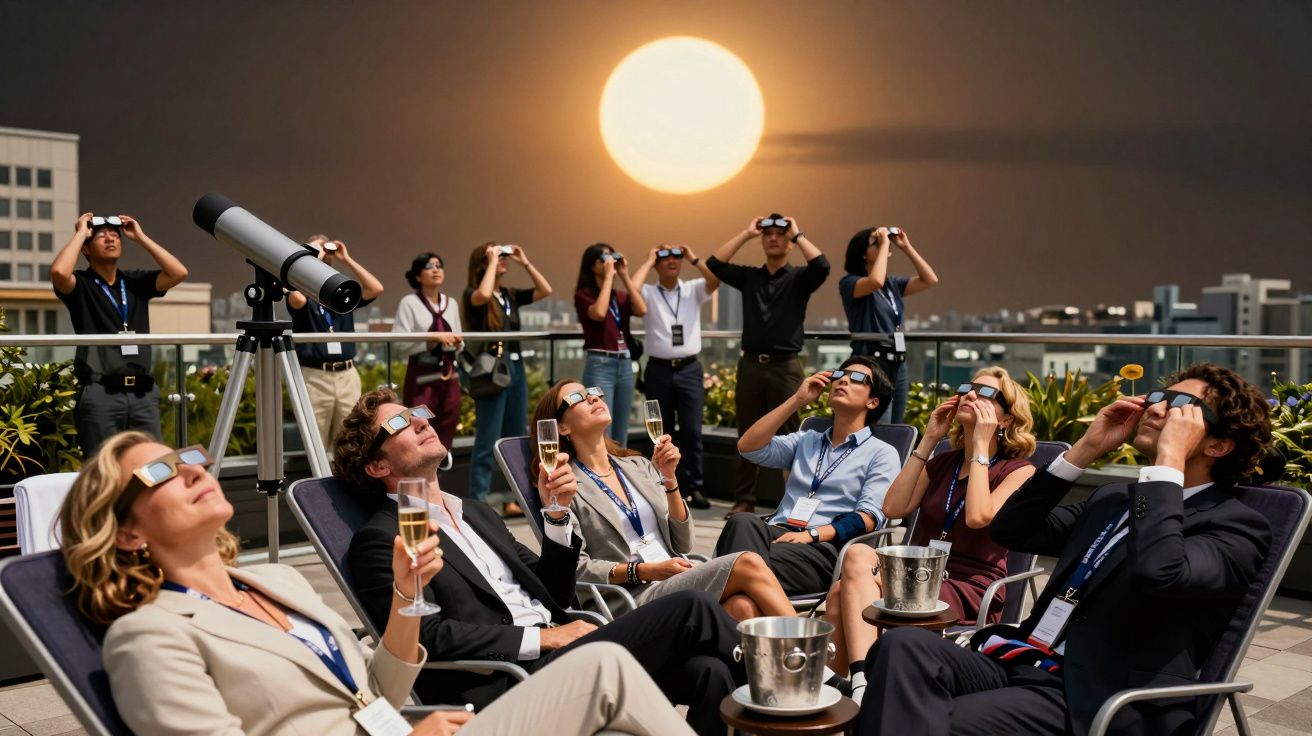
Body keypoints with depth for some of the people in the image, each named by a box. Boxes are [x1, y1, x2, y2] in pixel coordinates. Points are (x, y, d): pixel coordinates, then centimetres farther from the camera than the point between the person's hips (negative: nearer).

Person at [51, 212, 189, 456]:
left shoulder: (137, 282, 14)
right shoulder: (80, 285, 4)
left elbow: (179, 273, 1)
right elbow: (59, 272, -18)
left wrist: (140, 237, 5)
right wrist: (80, 233, -3)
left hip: (144, 393, 4)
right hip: (100, 393, -3)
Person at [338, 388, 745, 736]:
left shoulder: (475, 512, 23)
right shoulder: (380, 539, 0)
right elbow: (429, 637, -13)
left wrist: (557, 513, 4)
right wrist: (543, 637, -12)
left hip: (558, 655, 7)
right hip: (517, 683, -7)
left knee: (708, 672, -18)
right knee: (691, 608, -16)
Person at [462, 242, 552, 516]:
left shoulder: (511, 295, 13)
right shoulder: (473, 295, -5)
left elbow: (545, 291, 10)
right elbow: (484, 294, -28)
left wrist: (525, 262, 5)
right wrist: (493, 261, -15)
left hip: (516, 368, 7)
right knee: (487, 444, -6)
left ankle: (512, 501, 19)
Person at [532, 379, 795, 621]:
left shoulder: (639, 466, 20)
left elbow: (682, 544, 15)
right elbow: (575, 568, -4)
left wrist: (669, 478, 3)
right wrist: (645, 571, -13)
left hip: (682, 584, 5)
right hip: (636, 598, -5)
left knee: (744, 605, -30)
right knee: (748, 564, -24)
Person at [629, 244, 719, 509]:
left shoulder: (693, 290, 8)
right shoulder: (648, 293, 4)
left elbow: (716, 280, -9)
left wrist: (694, 259, -3)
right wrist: (647, 262, -5)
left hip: (689, 369, 0)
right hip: (659, 369, 0)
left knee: (692, 430, -5)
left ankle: (694, 488, 1)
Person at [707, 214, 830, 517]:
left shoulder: (799, 278, 4)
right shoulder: (749, 276, 12)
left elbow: (822, 266, -15)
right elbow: (715, 264, 1)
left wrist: (798, 234, -5)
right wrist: (746, 233, 2)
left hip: (785, 366, -3)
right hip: (751, 364, 3)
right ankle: (744, 500, 14)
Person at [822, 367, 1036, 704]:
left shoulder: (1019, 471, 5)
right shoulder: (942, 463, 21)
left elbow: (978, 517, -15)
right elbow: (894, 508, 6)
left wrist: (981, 445, -7)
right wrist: (928, 441, 9)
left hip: (969, 592, -5)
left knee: (858, 556, -30)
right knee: (840, 595, -29)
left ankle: (861, 683, -36)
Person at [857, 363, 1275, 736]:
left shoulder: (1236, 527, -1)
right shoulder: (1114, 498, 23)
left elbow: (1159, 573, -24)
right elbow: (1010, 531, 16)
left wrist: (1170, 457, -14)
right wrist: (1086, 449, 12)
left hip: (1092, 701, -6)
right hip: (1021, 663, 7)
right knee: (904, 647, -25)